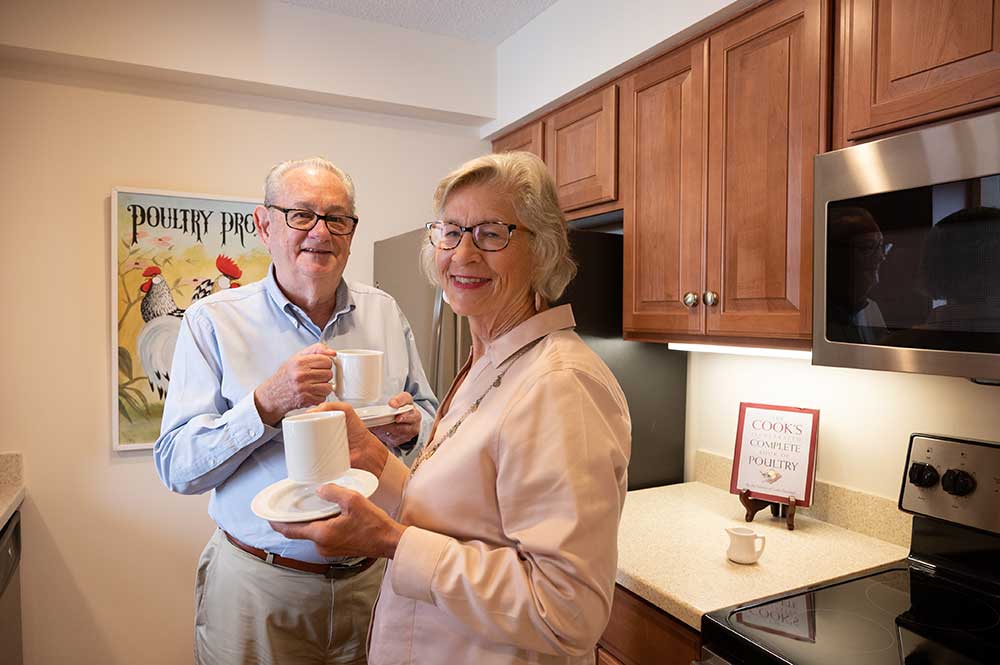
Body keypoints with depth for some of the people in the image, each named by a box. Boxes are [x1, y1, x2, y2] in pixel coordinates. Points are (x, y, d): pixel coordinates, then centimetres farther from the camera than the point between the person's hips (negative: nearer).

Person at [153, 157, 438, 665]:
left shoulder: (384, 313, 2)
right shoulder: (214, 321, -7)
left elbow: (428, 413, 9)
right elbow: (175, 466, -11)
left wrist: (410, 425, -14)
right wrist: (266, 405, -26)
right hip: (258, 585, -2)